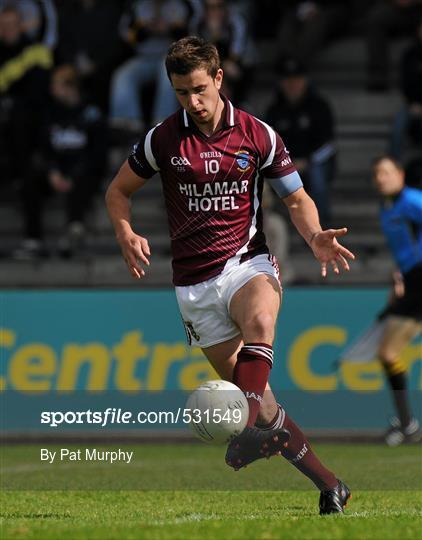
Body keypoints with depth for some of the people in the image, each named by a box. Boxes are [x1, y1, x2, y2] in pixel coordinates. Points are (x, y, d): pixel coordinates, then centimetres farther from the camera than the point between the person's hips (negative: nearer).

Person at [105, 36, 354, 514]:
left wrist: (315, 236, -12)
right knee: (248, 391, -2)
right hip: (194, 282, 1)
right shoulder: (163, 139, 0)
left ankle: (249, 431, -47)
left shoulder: (257, 135, 0)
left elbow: (297, 198, 9)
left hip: (246, 262, -1)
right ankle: (325, 480, 7)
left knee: (260, 321, -38)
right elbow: (118, 191, 11)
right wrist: (127, 235, -9)